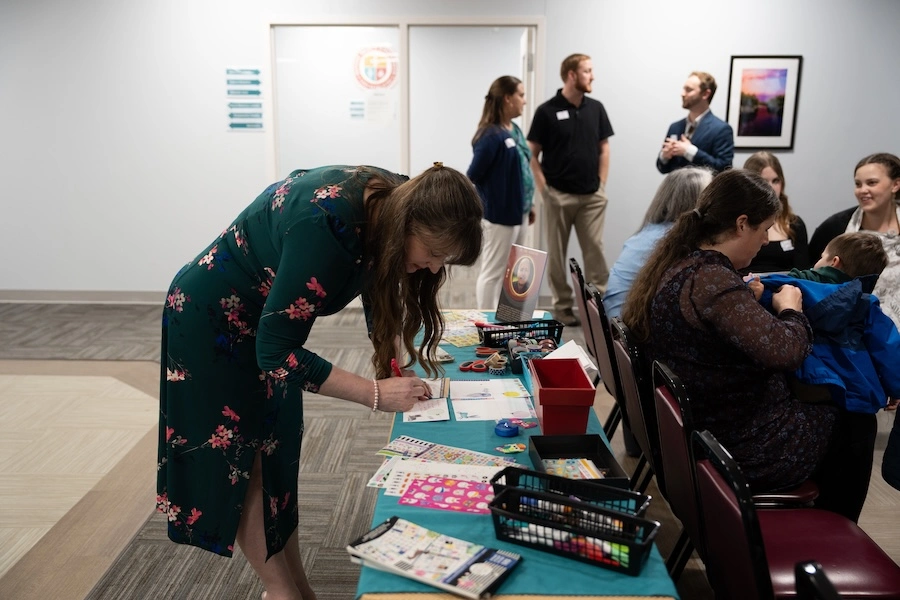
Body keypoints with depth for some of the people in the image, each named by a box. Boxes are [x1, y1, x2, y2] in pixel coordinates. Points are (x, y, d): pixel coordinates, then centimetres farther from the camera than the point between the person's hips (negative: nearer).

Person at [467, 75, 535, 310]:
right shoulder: (491, 135, -19)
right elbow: (473, 176, -17)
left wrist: (528, 205, 17)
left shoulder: (515, 130, 8)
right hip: (500, 215, -9)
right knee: (493, 273, 1)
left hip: (518, 213, 9)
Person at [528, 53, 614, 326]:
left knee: (595, 249, 3)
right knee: (557, 252, 6)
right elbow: (532, 154, -3)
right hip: (558, 195, -3)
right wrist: (543, 188, -8)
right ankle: (562, 304, 18)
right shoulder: (547, 111, -6)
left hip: (592, 195, 3)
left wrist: (602, 183, 3)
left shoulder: (596, 108, 6)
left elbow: (604, 148, 11)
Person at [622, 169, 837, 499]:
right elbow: (785, 350, -36)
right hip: (741, 449, -9)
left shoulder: (675, 264, 0)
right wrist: (790, 308, -16)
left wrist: (747, 295, 5)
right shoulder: (711, 279, -29)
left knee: (810, 398, 28)